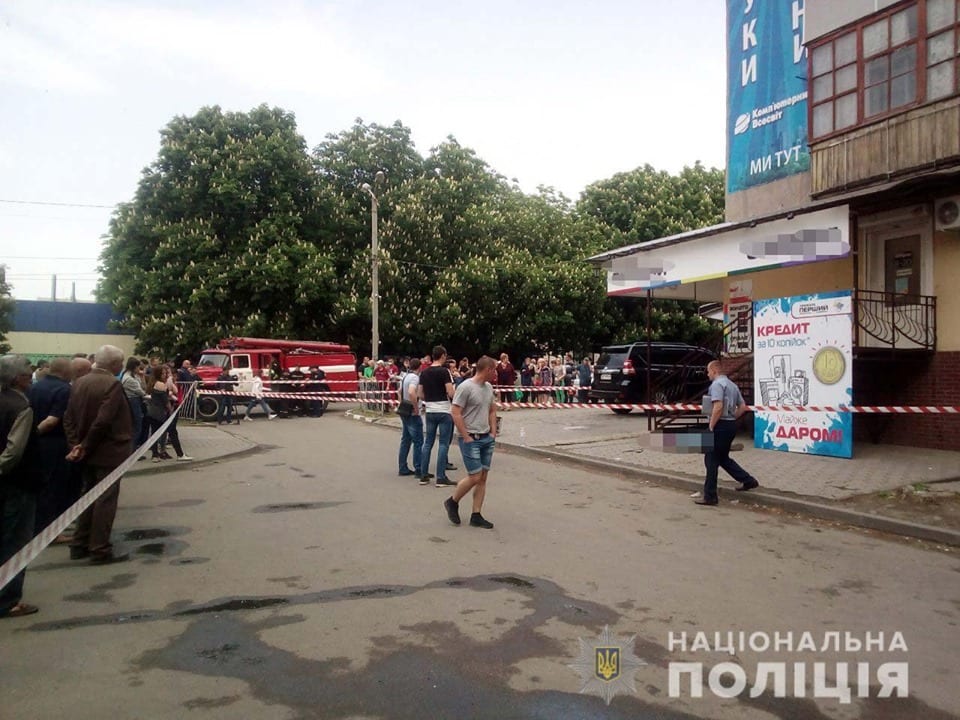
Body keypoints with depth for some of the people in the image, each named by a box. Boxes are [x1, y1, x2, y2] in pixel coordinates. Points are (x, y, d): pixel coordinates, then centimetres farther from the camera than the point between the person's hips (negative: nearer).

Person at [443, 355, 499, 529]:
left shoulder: (489, 387, 10)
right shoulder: (466, 387, -15)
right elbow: (456, 414, -16)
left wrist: (493, 433, 12)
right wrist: (467, 437, -15)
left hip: (487, 438, 8)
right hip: (471, 439, -8)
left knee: (483, 478, 6)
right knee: (475, 477, -7)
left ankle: (476, 516, 13)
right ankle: (452, 502, 16)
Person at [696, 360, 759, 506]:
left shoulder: (717, 384, -13)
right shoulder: (732, 385, 17)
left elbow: (718, 407, -24)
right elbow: (743, 407, 18)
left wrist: (711, 426, -18)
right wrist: (732, 419, 16)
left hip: (721, 425, -9)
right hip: (731, 425, 9)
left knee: (711, 459, -2)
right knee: (723, 458, 22)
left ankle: (710, 496, 1)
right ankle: (748, 480, 21)